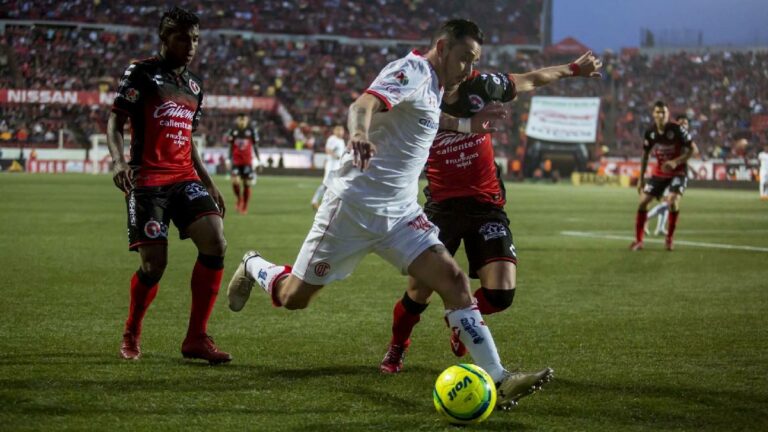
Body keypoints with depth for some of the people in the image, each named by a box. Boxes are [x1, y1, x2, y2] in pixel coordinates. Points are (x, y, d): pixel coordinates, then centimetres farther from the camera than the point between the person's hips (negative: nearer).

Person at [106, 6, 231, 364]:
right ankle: (131, 335, 17)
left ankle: (196, 338, -7)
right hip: (148, 180, -6)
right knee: (154, 264, -10)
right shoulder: (140, 73, -1)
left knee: (216, 243, -15)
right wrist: (118, 160, -23)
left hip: (186, 178, 6)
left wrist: (208, 183, 22)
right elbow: (115, 123, -5)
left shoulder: (194, 85, 19)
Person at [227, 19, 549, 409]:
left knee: (452, 279, -10)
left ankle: (498, 379, -12)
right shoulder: (412, 70, -13)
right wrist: (359, 133, -53)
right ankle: (253, 267, 37)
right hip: (355, 205, -8)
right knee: (293, 297, 3)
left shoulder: (432, 86, 14)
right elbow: (363, 104, -31)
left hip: (400, 213, 8)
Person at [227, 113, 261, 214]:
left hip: (247, 161, -1)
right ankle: (239, 199, 14)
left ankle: (245, 206, 15)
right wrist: (230, 160, 9)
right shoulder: (233, 131, 3)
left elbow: (255, 146, 5)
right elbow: (231, 147, 11)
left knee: (247, 184, 0)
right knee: (235, 181, -14)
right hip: (236, 161, 1)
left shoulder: (251, 131, -1)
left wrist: (259, 160, 3)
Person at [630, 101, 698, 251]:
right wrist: (641, 178, 7)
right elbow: (645, 155, 7)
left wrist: (676, 162, -27)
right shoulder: (650, 133, -6)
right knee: (643, 200, -5)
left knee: (673, 200, -26)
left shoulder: (677, 130, -19)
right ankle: (638, 240, 8)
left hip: (678, 172, -4)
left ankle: (669, 239, -7)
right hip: (659, 172, 4)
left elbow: (693, 149, -15)